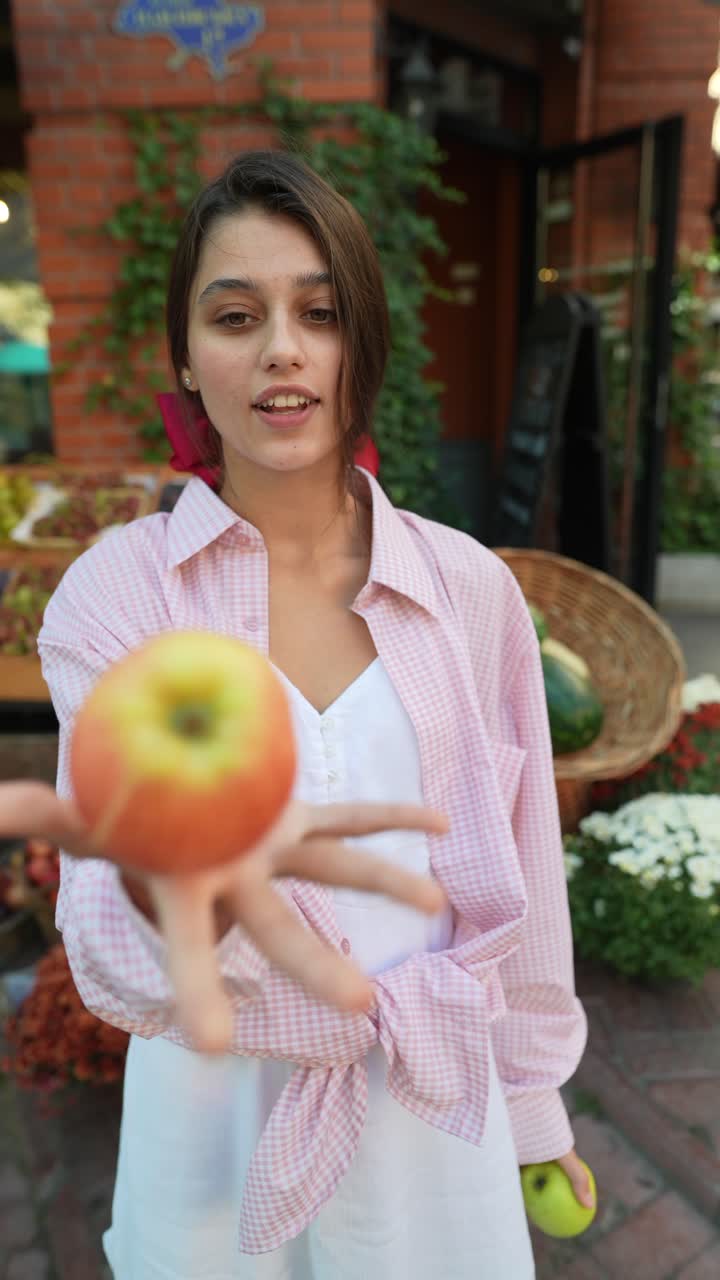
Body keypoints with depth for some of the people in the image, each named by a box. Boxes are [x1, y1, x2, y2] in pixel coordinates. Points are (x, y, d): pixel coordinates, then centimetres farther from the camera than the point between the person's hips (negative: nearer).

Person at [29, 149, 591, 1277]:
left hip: (430, 1112, 1)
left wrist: (533, 1104, 9)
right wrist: (175, 883, -44)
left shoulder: (473, 588, -9)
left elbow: (519, 870, 0)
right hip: (215, 1111, 0)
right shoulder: (114, 589, -14)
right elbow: (110, 960, -22)